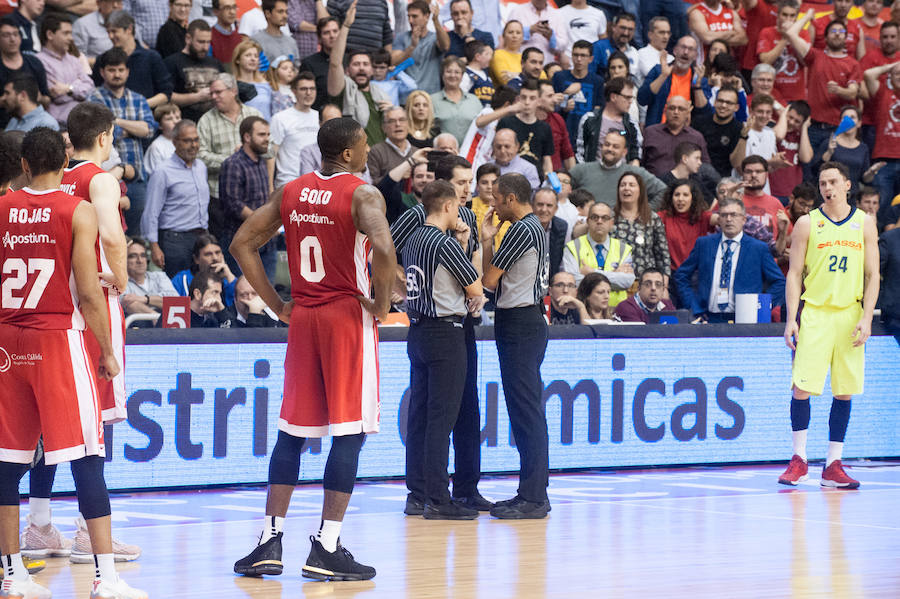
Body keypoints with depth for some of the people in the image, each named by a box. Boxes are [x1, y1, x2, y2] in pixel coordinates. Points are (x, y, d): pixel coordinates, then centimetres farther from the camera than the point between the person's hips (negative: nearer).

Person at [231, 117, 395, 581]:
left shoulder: (290, 192, 9)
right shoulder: (362, 195, -10)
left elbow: (242, 244, 9)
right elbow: (383, 250, -28)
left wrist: (276, 304, 10)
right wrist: (382, 304, -12)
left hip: (302, 316, 6)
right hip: (349, 316, -6)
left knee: (293, 431, 12)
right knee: (350, 432, -1)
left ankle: (270, 542, 7)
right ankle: (326, 549, -4)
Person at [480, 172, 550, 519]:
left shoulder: (521, 230, -13)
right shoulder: (532, 227, 18)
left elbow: (489, 281, -11)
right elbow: (497, 279, 16)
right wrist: (487, 240, 10)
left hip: (519, 325, -11)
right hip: (524, 323, 11)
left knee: (525, 412, -10)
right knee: (525, 412, 12)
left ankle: (533, 499, -10)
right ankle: (533, 493, 16)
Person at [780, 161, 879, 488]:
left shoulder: (864, 223, 6)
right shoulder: (807, 223, 3)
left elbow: (872, 275, 6)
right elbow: (794, 274, 2)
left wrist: (866, 318, -5)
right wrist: (791, 320, -7)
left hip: (850, 315, 2)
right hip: (814, 312, -2)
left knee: (845, 392, 2)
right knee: (802, 387, -8)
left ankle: (833, 466, 7)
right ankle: (799, 460, 4)